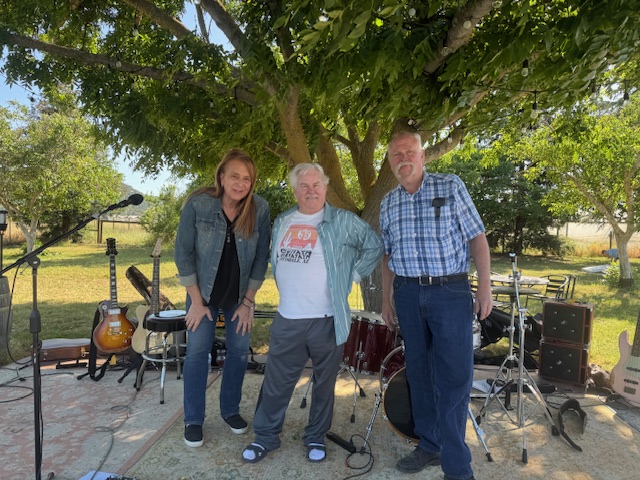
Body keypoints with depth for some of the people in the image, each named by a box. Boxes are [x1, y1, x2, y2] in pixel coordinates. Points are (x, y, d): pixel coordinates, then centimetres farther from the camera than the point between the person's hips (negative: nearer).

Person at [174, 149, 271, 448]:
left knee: (239, 352, 6)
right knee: (197, 352, 1)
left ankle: (230, 409, 29)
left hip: (240, 295, 2)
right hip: (204, 292, -1)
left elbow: (261, 258, -8)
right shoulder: (198, 204, -18)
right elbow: (183, 253, -12)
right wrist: (196, 301, -11)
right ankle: (193, 421, 19)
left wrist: (248, 302, -6)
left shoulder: (260, 209, -15)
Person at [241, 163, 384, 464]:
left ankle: (316, 437, 31)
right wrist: (288, 288, 12)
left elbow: (375, 246, 2)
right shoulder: (282, 223, 9)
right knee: (276, 381, 11)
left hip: (327, 320, -3)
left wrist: (352, 275, -2)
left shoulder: (343, 222, -5)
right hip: (287, 319, 3)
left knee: (324, 382, 12)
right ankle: (265, 436, 29)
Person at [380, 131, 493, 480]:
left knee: (454, 377, -3)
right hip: (407, 294, 4)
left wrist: (485, 286, -8)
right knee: (419, 372, 12)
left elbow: (477, 238, -2)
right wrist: (386, 298, 13)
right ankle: (430, 445, 28)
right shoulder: (388, 203, 9)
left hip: (451, 291, -4)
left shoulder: (451, 186, -1)